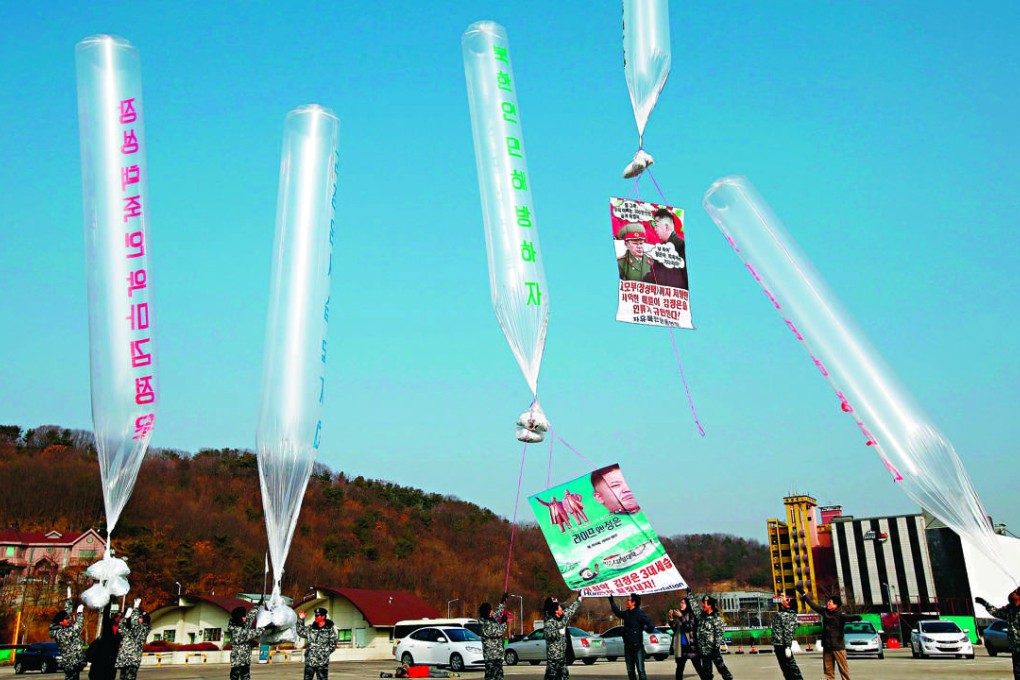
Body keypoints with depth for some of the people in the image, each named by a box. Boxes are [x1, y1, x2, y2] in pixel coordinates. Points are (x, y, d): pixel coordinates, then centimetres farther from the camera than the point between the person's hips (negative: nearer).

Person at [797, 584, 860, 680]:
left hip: (838, 646, -6)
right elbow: (813, 605, 16)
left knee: (843, 669, -4)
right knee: (828, 670, 9)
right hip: (827, 646, 6)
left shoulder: (840, 613, -10)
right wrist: (803, 594, 20)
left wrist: (855, 618, -51)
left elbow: (847, 617, -30)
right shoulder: (824, 611, 7)